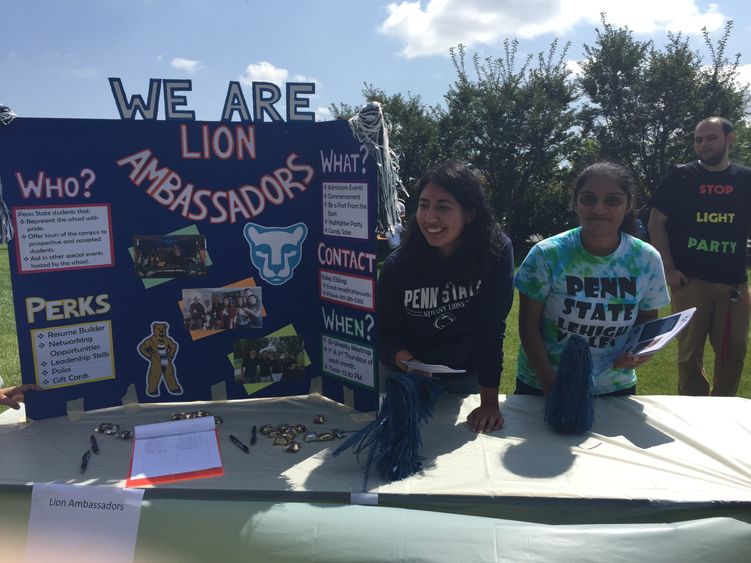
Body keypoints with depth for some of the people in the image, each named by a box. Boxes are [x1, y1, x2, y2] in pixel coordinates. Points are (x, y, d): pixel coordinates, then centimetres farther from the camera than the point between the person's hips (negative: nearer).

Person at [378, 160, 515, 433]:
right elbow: (386, 331, -11)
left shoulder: (496, 251, -22)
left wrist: (490, 402, -24)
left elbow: (491, 328, -23)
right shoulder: (397, 263, -19)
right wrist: (401, 357, -33)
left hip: (465, 377, 0)